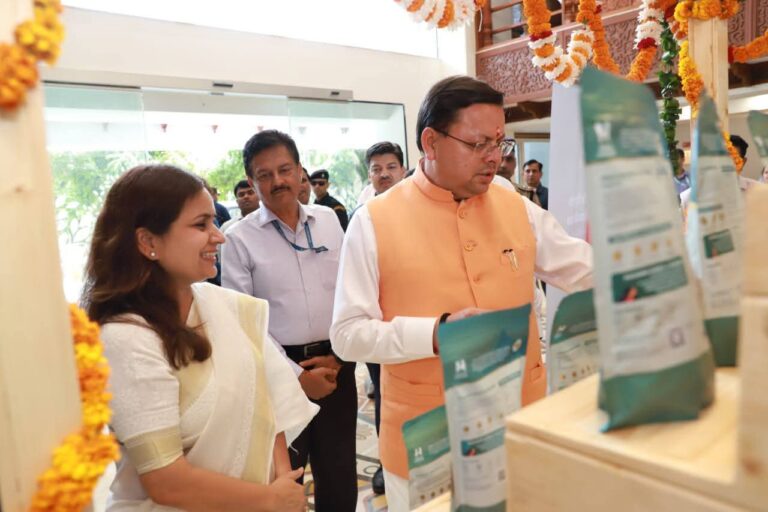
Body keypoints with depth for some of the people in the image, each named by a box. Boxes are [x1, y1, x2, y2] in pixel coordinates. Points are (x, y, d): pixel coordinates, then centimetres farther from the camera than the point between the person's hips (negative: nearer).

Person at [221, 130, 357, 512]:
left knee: (340, 475, 15)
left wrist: (339, 354, -2)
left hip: (335, 363, 3)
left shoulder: (329, 220, 5)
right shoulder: (239, 239, -5)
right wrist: (296, 375, -9)